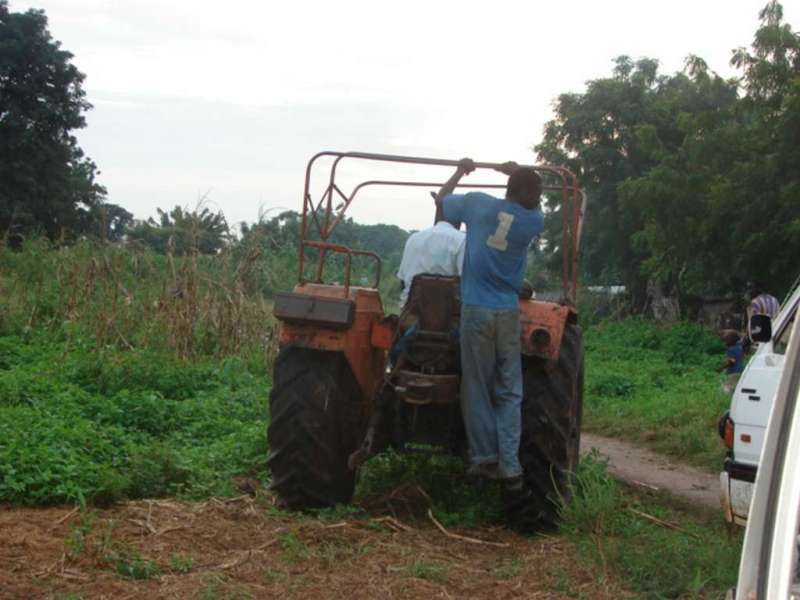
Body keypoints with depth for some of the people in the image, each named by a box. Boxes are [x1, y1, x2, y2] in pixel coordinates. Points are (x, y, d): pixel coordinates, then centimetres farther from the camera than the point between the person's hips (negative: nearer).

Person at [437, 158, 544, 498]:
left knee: (477, 387, 7)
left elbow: (441, 200, 16)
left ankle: (485, 459, 7)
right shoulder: (533, 221, 1)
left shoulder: (478, 203, -2)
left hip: (476, 310, -1)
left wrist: (460, 172, 28)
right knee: (510, 392, 5)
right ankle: (510, 467, -2)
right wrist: (521, 175, 27)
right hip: (508, 313, 1)